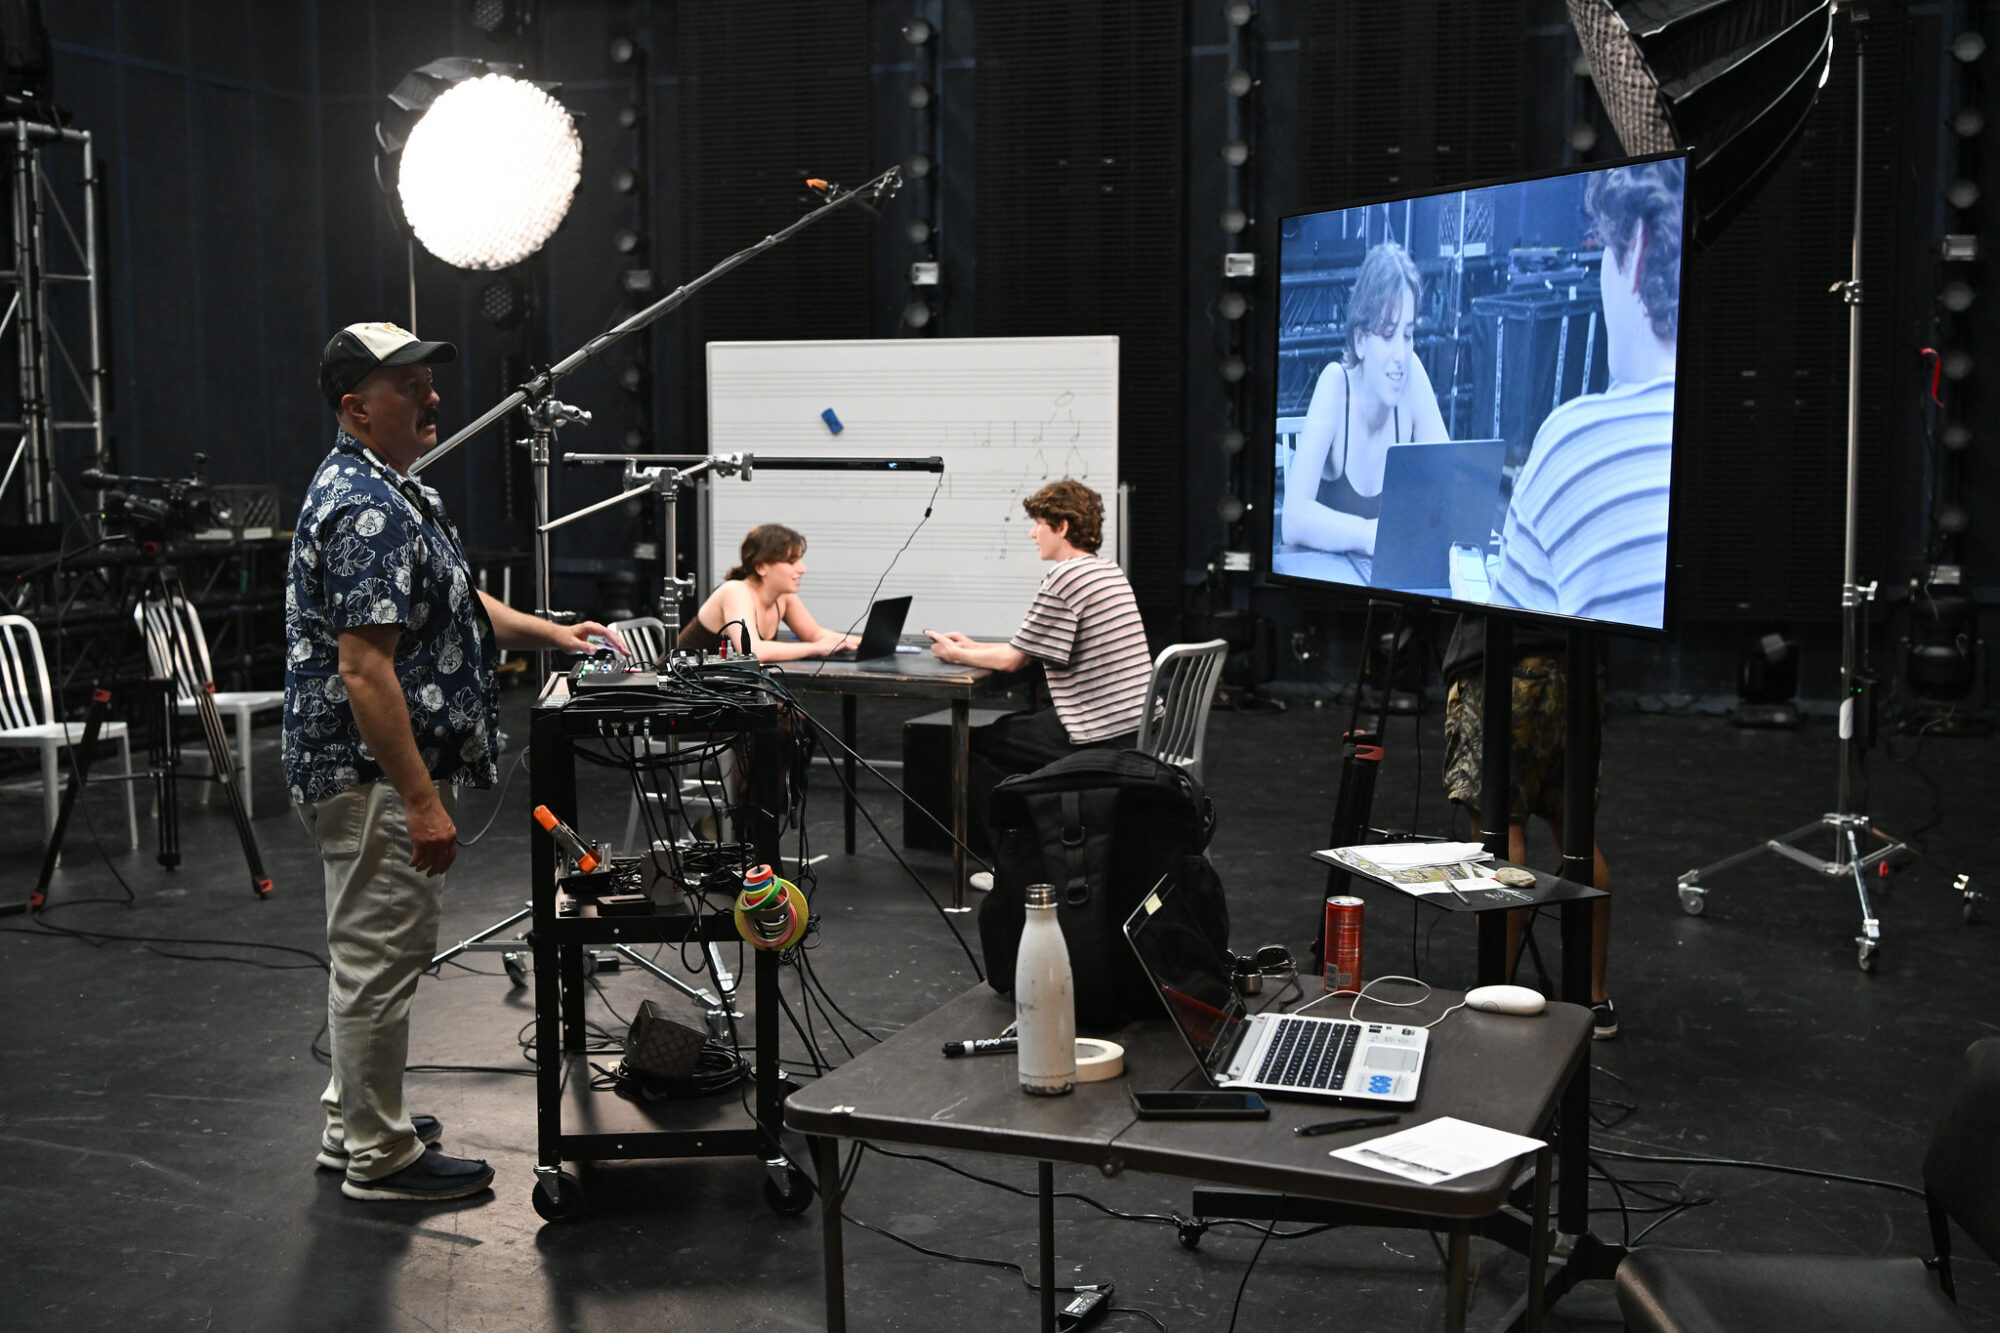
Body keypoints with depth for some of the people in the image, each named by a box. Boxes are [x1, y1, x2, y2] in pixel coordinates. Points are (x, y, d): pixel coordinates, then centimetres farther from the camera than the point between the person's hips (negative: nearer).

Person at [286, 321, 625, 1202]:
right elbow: (364, 671, -27)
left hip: (387, 774, 11)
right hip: (375, 776, -11)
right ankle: (379, 1157, 11)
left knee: (368, 954, 20)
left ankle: (354, 1121, 33)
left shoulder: (391, 492, 14)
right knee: (378, 959, -1)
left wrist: (549, 634, 14)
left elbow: (447, 604, 26)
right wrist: (423, 801, -27)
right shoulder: (365, 511, -21)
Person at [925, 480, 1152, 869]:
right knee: (1013, 725, 29)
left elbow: (1013, 659, -11)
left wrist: (957, 654, 6)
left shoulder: (1062, 579, -16)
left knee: (974, 744, 6)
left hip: (1099, 739, -9)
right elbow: (1041, 649, 20)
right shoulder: (1110, 572, 14)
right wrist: (974, 647, 19)